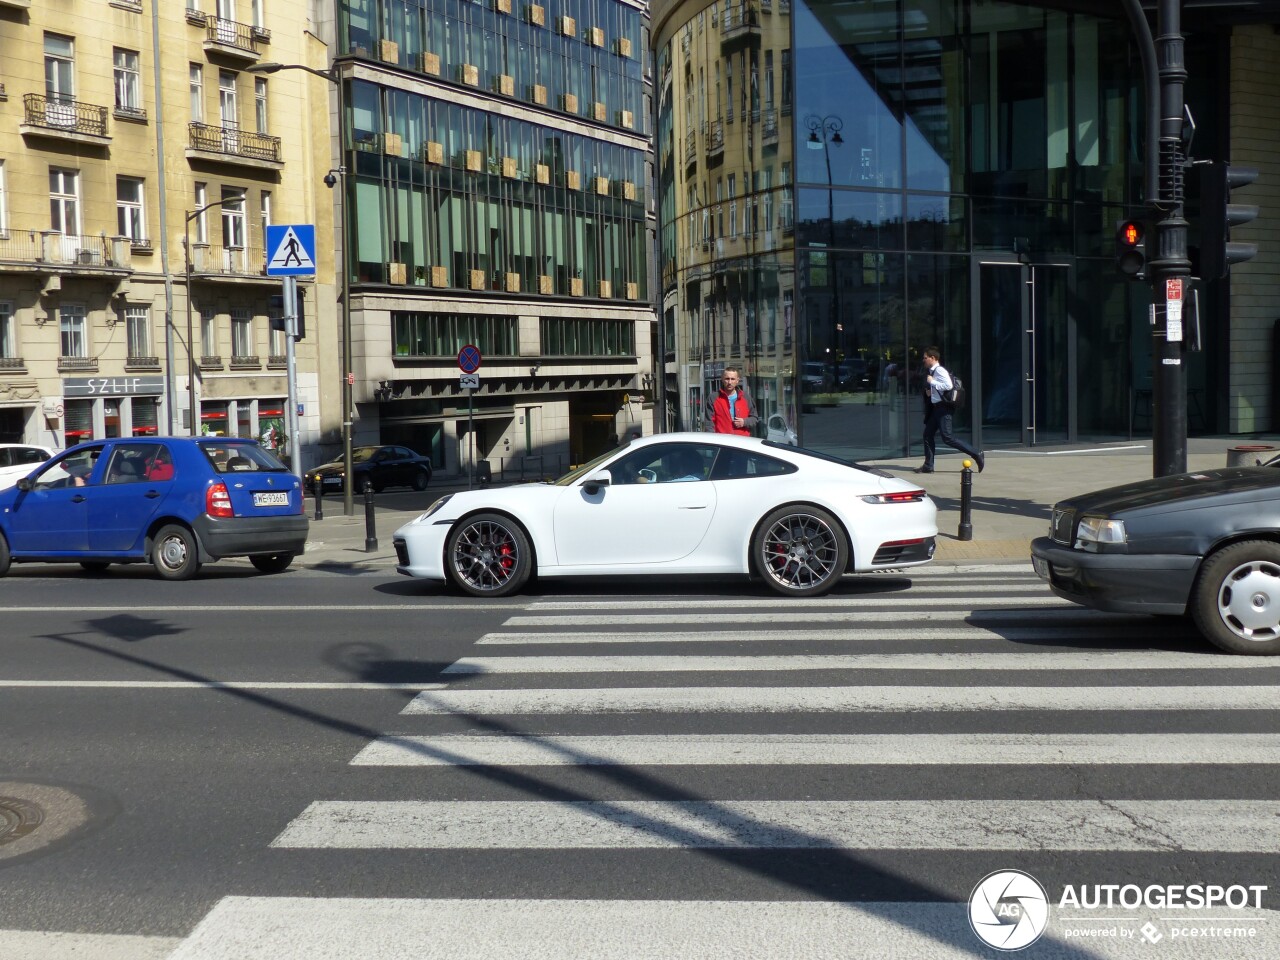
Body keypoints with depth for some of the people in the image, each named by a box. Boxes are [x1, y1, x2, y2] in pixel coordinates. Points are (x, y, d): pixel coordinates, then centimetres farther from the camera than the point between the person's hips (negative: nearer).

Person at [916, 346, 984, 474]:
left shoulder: (940, 370, -14)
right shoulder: (931, 371, 15)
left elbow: (948, 385, -26)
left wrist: (932, 382, -18)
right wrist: (929, 390, 9)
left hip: (943, 407, -10)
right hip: (936, 407, 10)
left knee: (948, 438, -13)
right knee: (928, 434, 9)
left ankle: (977, 456, -10)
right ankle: (928, 466, 15)